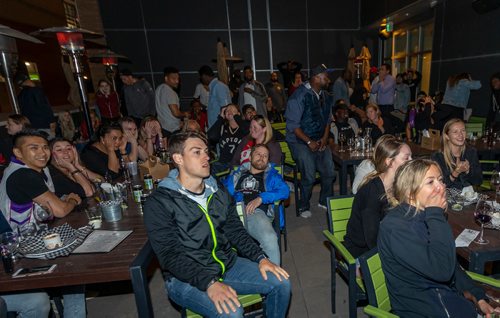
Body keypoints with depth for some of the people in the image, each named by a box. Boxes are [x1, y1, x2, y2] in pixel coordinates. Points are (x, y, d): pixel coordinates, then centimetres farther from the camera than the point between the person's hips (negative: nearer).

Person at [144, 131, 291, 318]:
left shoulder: (219, 193, 7)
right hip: (185, 278, -5)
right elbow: (170, 255, -18)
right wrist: (209, 282, -29)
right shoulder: (159, 203, -13)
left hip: (228, 264, 6)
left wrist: (260, 258, -7)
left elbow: (236, 231, 7)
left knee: (281, 282, -3)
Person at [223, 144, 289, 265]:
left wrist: (261, 198, -7)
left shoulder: (272, 175, 27)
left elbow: (285, 191, 8)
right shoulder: (237, 174, 31)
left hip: (257, 212, -1)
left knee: (270, 239, -33)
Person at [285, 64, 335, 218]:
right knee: (309, 177, -14)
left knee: (329, 173, 3)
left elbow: (328, 120, 17)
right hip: (300, 141, -7)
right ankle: (304, 207, 11)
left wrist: (324, 138, 0)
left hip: (320, 141, 7)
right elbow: (292, 124, -16)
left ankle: (325, 201, 29)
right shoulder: (300, 96, -14)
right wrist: (309, 142, -17)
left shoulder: (325, 97, 9)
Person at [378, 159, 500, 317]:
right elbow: (441, 270, -29)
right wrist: (435, 214, -24)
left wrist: (479, 297, 2)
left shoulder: (425, 216, 4)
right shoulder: (394, 226, -24)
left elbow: (450, 263, 13)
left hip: (449, 295, 7)